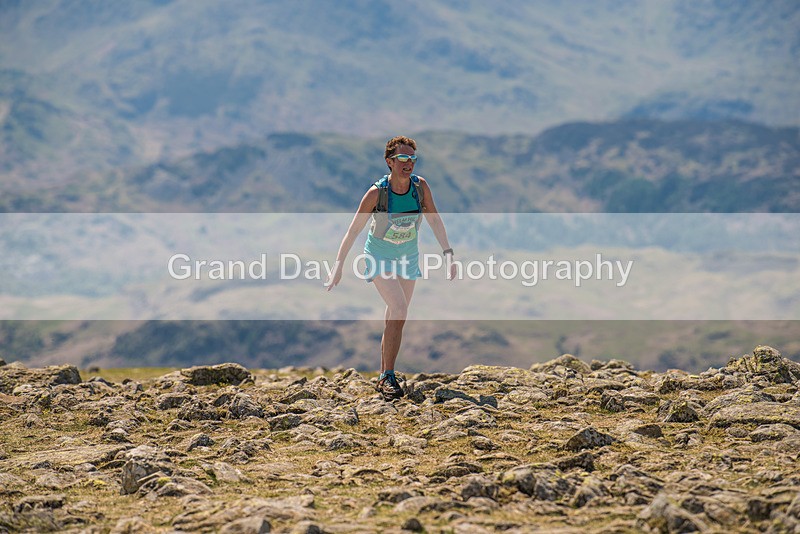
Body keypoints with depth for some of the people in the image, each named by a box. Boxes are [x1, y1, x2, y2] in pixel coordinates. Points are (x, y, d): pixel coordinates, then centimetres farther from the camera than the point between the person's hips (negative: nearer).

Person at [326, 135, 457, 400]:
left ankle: (384, 374, 26)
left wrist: (448, 254, -11)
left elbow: (435, 220, -3)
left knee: (394, 318, 11)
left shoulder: (421, 186, -14)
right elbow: (353, 230, -15)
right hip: (379, 257, -4)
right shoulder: (376, 192, -23)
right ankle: (388, 378, -16)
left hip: (407, 257, 5)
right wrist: (338, 266, -14)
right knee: (399, 310, -22)